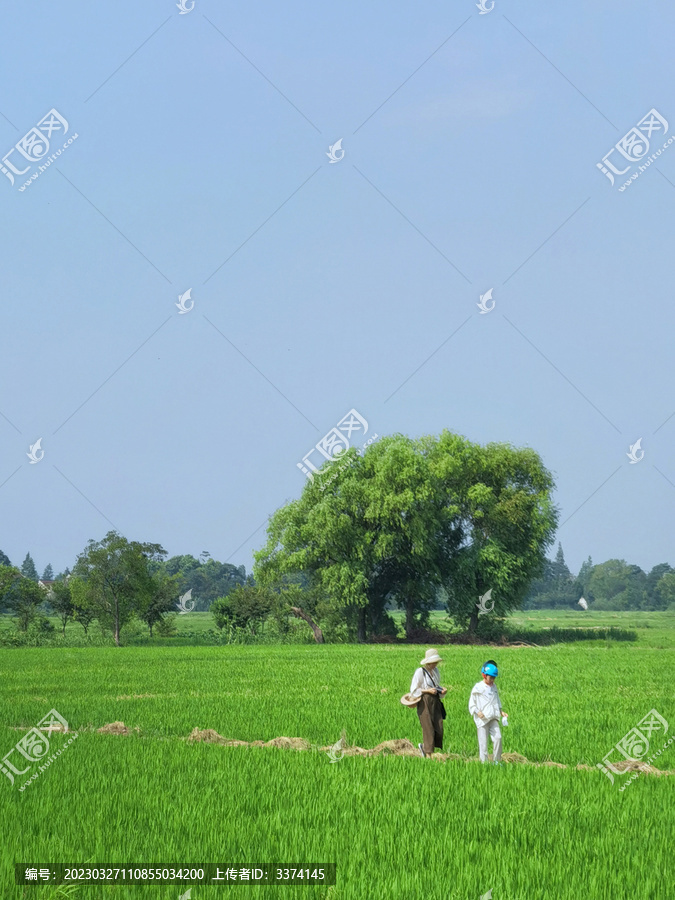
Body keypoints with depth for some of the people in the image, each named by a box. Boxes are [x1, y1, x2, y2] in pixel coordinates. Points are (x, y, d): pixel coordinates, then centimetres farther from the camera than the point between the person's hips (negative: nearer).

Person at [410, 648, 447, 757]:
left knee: (439, 728, 0)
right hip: (425, 702, -7)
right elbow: (414, 690, -8)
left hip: (435, 702, 7)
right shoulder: (420, 672, -10)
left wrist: (442, 690, 2)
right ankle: (429, 755, 2)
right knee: (428, 729, -6)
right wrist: (428, 691, -17)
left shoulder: (435, 670, 11)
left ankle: (424, 746, 22)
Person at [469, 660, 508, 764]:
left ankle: (496, 760, 3)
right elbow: (472, 704, -2)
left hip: (493, 718, 5)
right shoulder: (477, 688, -4)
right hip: (482, 719, -5)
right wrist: (478, 712, -17)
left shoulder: (493, 687, 13)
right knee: (483, 741, -2)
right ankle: (484, 762, 5)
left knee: (497, 737, -8)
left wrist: (501, 711, 12)